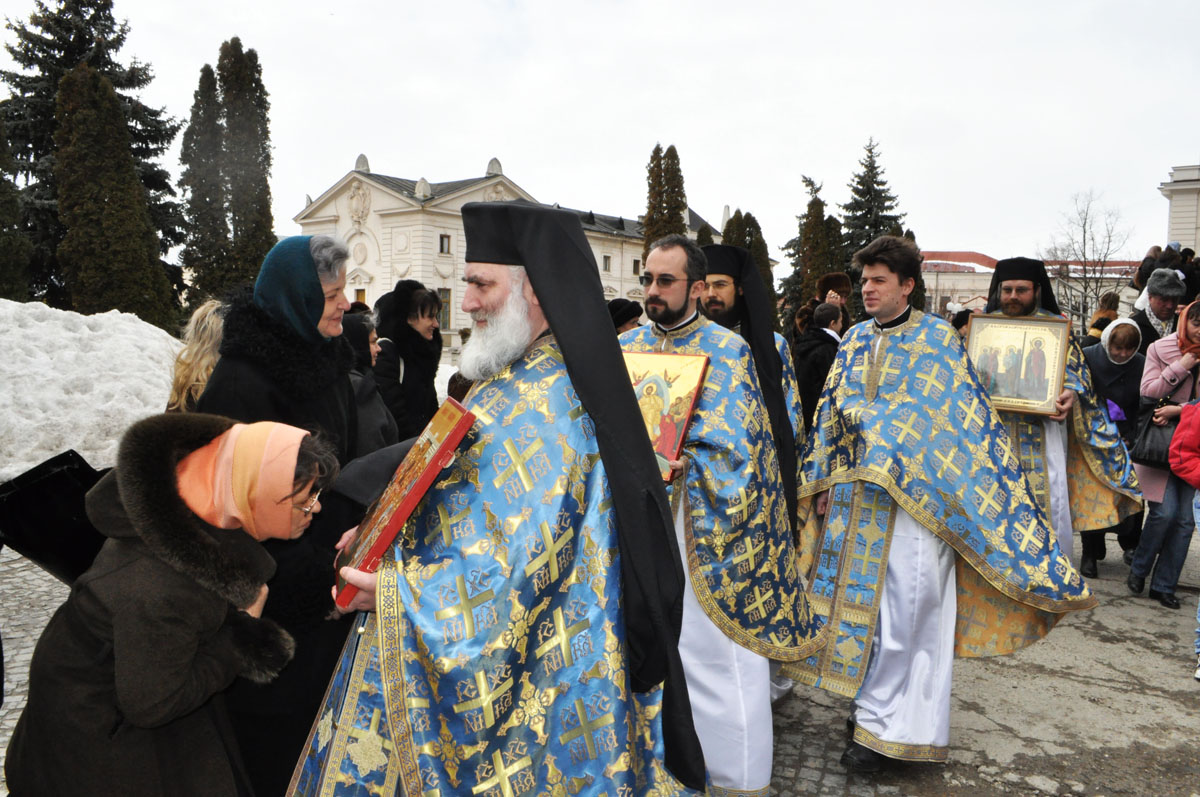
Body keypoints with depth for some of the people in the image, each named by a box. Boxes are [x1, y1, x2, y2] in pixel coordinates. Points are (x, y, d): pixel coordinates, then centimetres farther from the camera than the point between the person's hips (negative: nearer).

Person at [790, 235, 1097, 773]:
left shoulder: (940, 340, -3)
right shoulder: (855, 340, 10)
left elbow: (969, 422, -4)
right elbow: (831, 412, 14)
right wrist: (821, 481, 11)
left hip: (918, 492, -5)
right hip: (857, 492, 5)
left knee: (905, 605, -5)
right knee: (860, 594, 9)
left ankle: (880, 724, 6)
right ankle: (874, 698, 27)